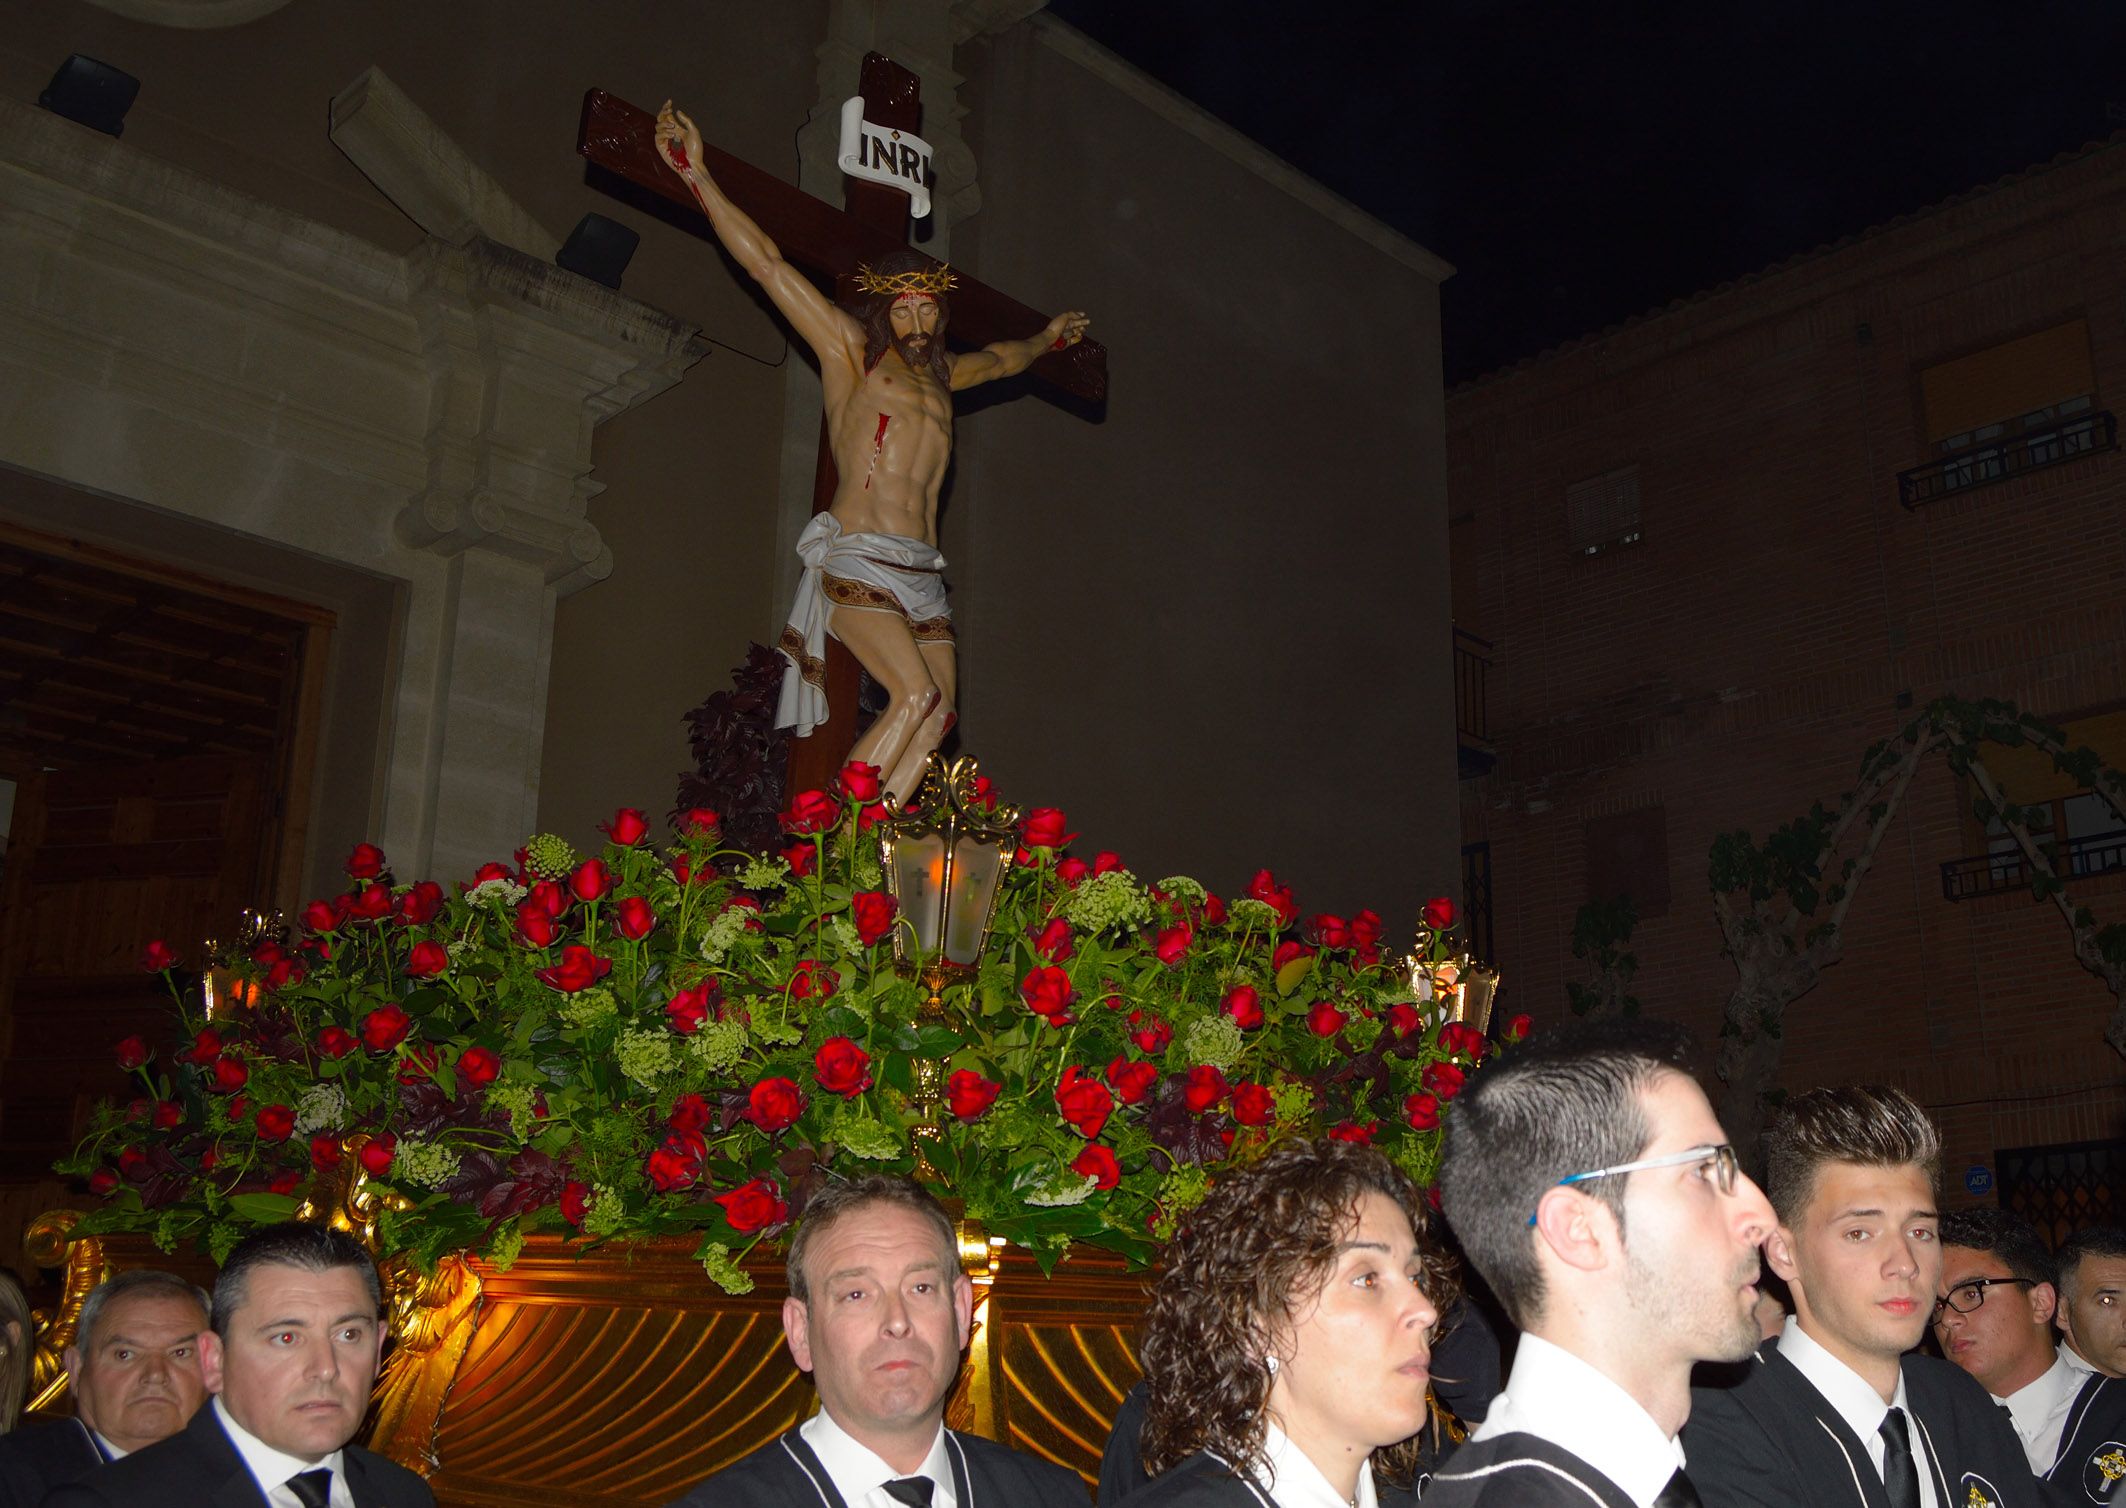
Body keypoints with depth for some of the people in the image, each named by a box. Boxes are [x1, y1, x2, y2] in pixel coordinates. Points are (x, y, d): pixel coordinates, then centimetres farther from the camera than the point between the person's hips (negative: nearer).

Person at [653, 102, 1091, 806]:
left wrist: (1046, 338, 62)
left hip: (922, 574, 7)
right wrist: (697, 175, -2)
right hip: (857, 558, -7)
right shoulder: (853, 350, 7)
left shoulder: (941, 372, 23)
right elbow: (768, 266, 2)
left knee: (936, 715, -9)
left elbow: (1000, 358, 46)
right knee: (916, 695, -22)